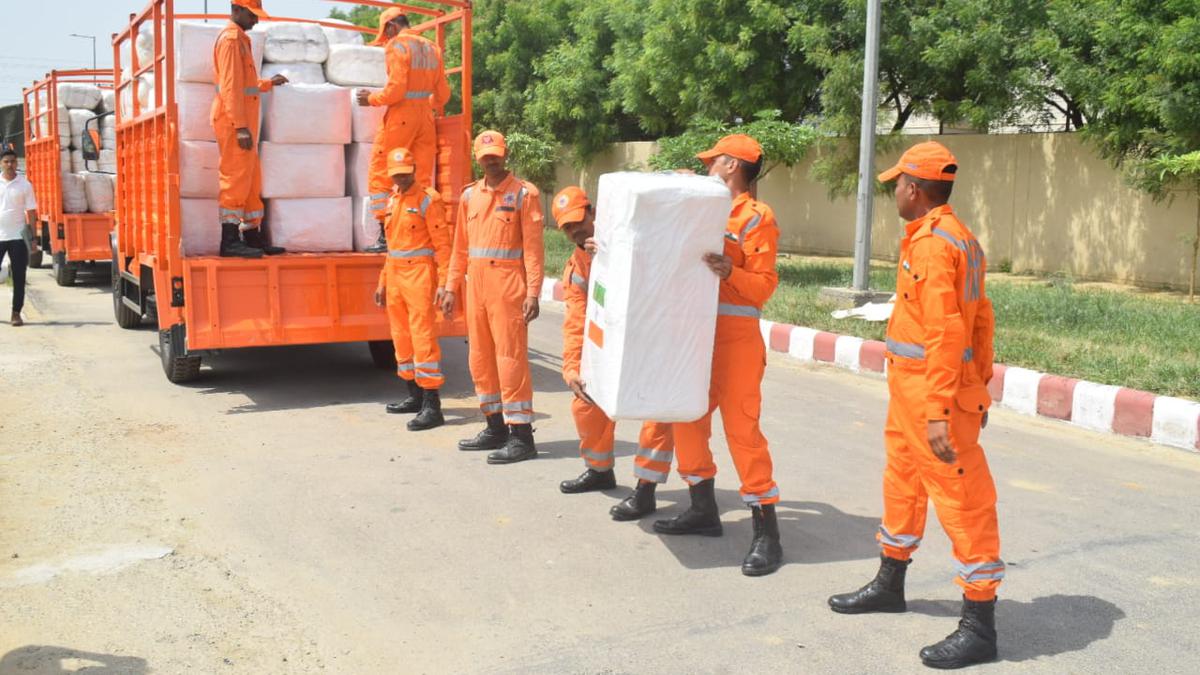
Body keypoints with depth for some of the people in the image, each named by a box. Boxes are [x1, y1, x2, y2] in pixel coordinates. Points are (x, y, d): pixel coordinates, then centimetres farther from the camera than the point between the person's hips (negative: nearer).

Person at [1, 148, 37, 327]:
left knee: (19, 278, 3)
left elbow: (31, 213, 3)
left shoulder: (25, 184, 2)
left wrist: (32, 238, -2)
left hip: (18, 237, 0)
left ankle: (16, 314, 9)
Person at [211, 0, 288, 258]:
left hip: (242, 122, 10)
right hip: (233, 121, -10)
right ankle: (230, 241, -11)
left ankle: (253, 237, 16)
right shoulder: (231, 39, -9)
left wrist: (269, 83, 24)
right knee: (236, 178, -11)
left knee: (251, 181, 11)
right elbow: (230, 86, -18)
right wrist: (241, 127, -23)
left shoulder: (240, 39, 22)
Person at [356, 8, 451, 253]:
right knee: (423, 178, 8)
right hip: (425, 116, 7)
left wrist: (371, 98, -1)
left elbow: (396, 89, -16)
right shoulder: (432, 48, 14)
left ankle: (387, 234, -4)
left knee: (381, 175, 1)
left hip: (401, 116, -7)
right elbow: (443, 95, 13)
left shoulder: (396, 45, -7)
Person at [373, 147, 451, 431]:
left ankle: (432, 405, -10)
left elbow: (442, 244, -12)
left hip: (419, 274, -8)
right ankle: (415, 396, 24)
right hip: (395, 276, 8)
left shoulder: (427, 199, -7)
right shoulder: (394, 201, 16)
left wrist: (443, 282, -18)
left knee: (423, 337, -11)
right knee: (401, 337, 12)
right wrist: (383, 282, 20)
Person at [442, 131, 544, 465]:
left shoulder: (523, 193, -3)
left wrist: (533, 293, -15)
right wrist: (451, 288, 12)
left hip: (508, 285, -6)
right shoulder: (470, 195, 13)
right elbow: (461, 247, 16)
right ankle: (497, 428, 23)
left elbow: (533, 248, -8)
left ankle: (521, 436, -3)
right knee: (480, 359, 11)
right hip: (476, 284, 6)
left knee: (511, 358, -7)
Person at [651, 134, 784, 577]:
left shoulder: (757, 217, -7)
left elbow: (764, 284, -12)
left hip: (735, 337, -8)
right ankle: (703, 511, 27)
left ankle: (767, 534, -4)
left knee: (741, 428, -10)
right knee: (688, 420, 13)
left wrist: (731, 273, -31)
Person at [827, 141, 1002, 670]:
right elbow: (981, 320, 14)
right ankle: (889, 585, 38)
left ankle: (979, 627, 6)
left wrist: (938, 412, -25)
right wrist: (980, 385, 18)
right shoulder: (959, 238, 11)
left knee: (961, 498, -3)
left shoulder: (931, 243, -18)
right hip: (911, 388, 11)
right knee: (902, 482, 21)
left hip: (932, 392, -11)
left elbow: (946, 334, -24)